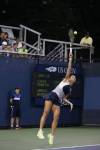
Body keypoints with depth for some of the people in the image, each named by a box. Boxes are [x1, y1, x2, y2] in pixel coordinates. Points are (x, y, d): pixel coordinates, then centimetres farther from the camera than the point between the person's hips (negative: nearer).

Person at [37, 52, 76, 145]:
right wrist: (70, 59, 8)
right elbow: (69, 68, 8)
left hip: (58, 101, 5)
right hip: (51, 95, -5)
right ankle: (40, 131, -26)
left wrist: (69, 102, 8)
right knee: (46, 112, -20)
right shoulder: (65, 80, 13)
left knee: (56, 117, -9)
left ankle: (52, 135, -3)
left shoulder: (69, 90, 24)